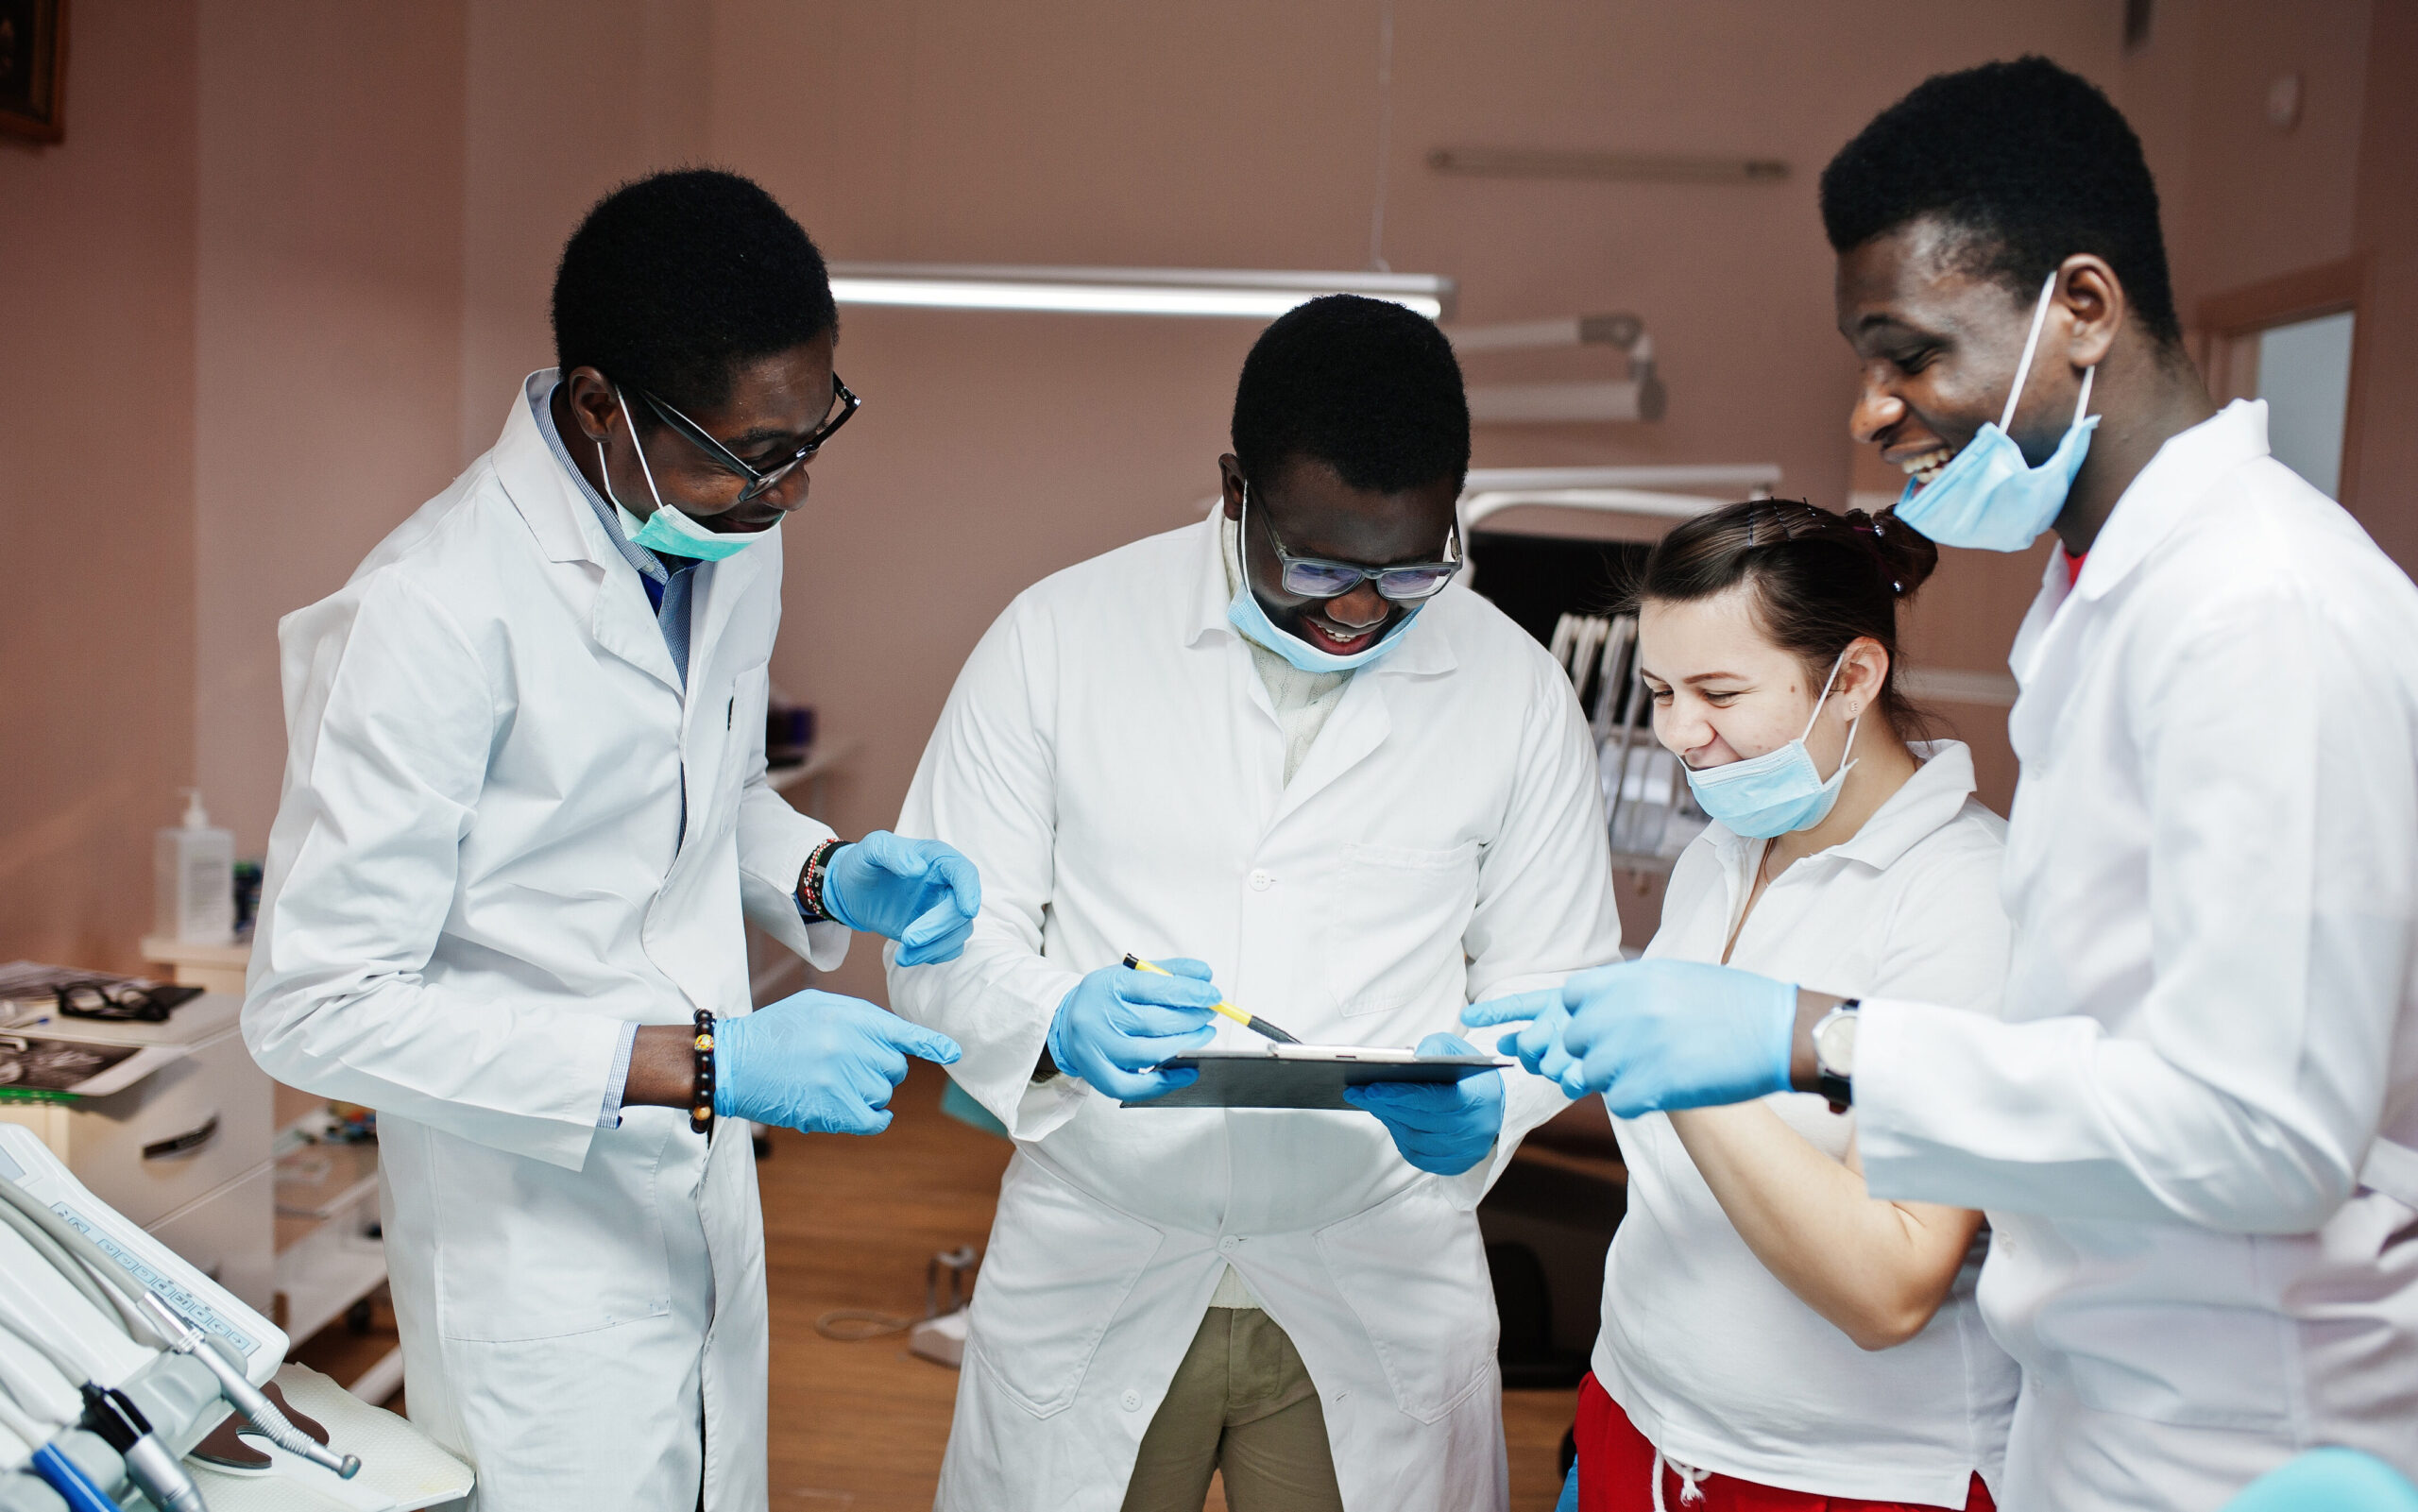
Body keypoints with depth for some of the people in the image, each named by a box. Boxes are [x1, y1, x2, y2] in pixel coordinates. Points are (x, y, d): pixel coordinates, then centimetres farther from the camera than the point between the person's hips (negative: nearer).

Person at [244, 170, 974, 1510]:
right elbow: (316, 1007, -23)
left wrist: (828, 877, -5)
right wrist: (702, 1064, -27)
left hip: (706, 1203, 7)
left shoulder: (733, 533, 0)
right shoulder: (436, 611, -24)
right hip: (537, 1240, -7)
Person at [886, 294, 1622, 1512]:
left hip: (1380, 1289, 1)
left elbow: (1553, 987, 4)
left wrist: (1481, 1106, -18)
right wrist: (1058, 1023, -25)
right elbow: (942, 938, -4)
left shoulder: (1518, 691, -3)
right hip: (1092, 1276, 0)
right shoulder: (1059, 635, -7)